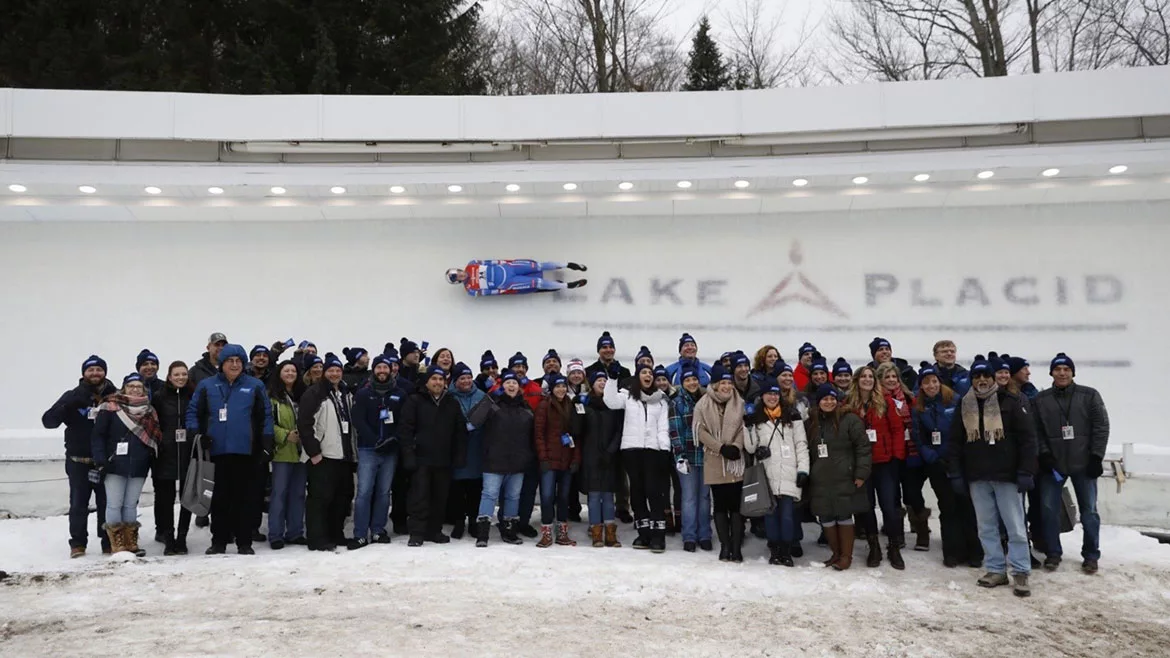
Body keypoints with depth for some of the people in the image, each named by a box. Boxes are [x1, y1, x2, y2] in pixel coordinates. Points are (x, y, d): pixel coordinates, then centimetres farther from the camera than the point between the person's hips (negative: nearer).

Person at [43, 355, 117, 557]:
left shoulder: (115, 396, 0)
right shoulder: (73, 396, 1)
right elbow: (48, 421, -8)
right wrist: (68, 405, -22)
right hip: (79, 461, 0)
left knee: (107, 502, 5)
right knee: (78, 503, 6)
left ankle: (109, 542, 15)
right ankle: (78, 543, 17)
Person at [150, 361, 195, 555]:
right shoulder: (159, 398, 5)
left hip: (189, 454, 0)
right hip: (166, 454, 0)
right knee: (166, 498, 2)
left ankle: (181, 538, 12)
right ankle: (168, 539, 10)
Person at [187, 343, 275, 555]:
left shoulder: (255, 386, 5)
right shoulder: (207, 386, 7)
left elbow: (266, 415, 6)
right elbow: (193, 412, 9)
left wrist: (267, 441, -1)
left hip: (246, 451, -1)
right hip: (217, 451, 1)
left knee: (245, 497, 4)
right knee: (220, 498, 8)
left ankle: (244, 542, 11)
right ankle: (218, 542, 17)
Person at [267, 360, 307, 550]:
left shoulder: (302, 395, 15)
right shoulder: (272, 396, -2)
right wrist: (285, 435, -18)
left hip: (302, 452, 6)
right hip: (282, 452, -6)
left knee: (298, 493, 9)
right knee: (279, 493, -3)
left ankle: (295, 532, 17)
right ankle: (275, 535, 3)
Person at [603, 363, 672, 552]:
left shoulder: (661, 399, 11)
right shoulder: (627, 395, 8)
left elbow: (663, 426, 6)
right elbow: (611, 402, -10)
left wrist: (665, 448, -5)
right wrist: (612, 379, -16)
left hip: (653, 449, -1)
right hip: (631, 448, 1)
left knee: (654, 490, -8)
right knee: (637, 490, 4)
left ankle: (658, 534, -7)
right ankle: (643, 532, 11)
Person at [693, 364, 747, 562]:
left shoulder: (739, 404, 5)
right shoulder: (703, 404, 1)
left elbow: (743, 428, 2)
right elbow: (701, 431, -3)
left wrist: (736, 447, -15)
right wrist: (721, 448, -12)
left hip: (736, 461, 0)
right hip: (714, 462, 0)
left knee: (736, 505, 0)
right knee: (720, 505, 6)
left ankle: (736, 547, 4)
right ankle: (725, 546, 13)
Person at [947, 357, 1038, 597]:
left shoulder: (1010, 402, -3)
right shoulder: (964, 406, 7)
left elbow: (1027, 438, -5)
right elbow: (955, 443, 10)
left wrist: (1026, 472, -11)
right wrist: (955, 474, 4)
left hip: (1006, 475, -3)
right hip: (976, 477, 4)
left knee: (1015, 526, 0)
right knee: (986, 527, 9)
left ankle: (1020, 573, 8)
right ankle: (995, 569, 18)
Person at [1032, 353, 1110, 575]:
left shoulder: (1090, 396, 1)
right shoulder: (1040, 400, 3)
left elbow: (1101, 427, -2)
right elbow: (1036, 431, 3)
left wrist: (1096, 457, -8)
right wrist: (1044, 454, -9)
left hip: (1083, 463, -1)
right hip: (1052, 464, 1)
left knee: (1089, 510, 6)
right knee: (1048, 509, 1)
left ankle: (1091, 556, 19)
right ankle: (1053, 554, 14)